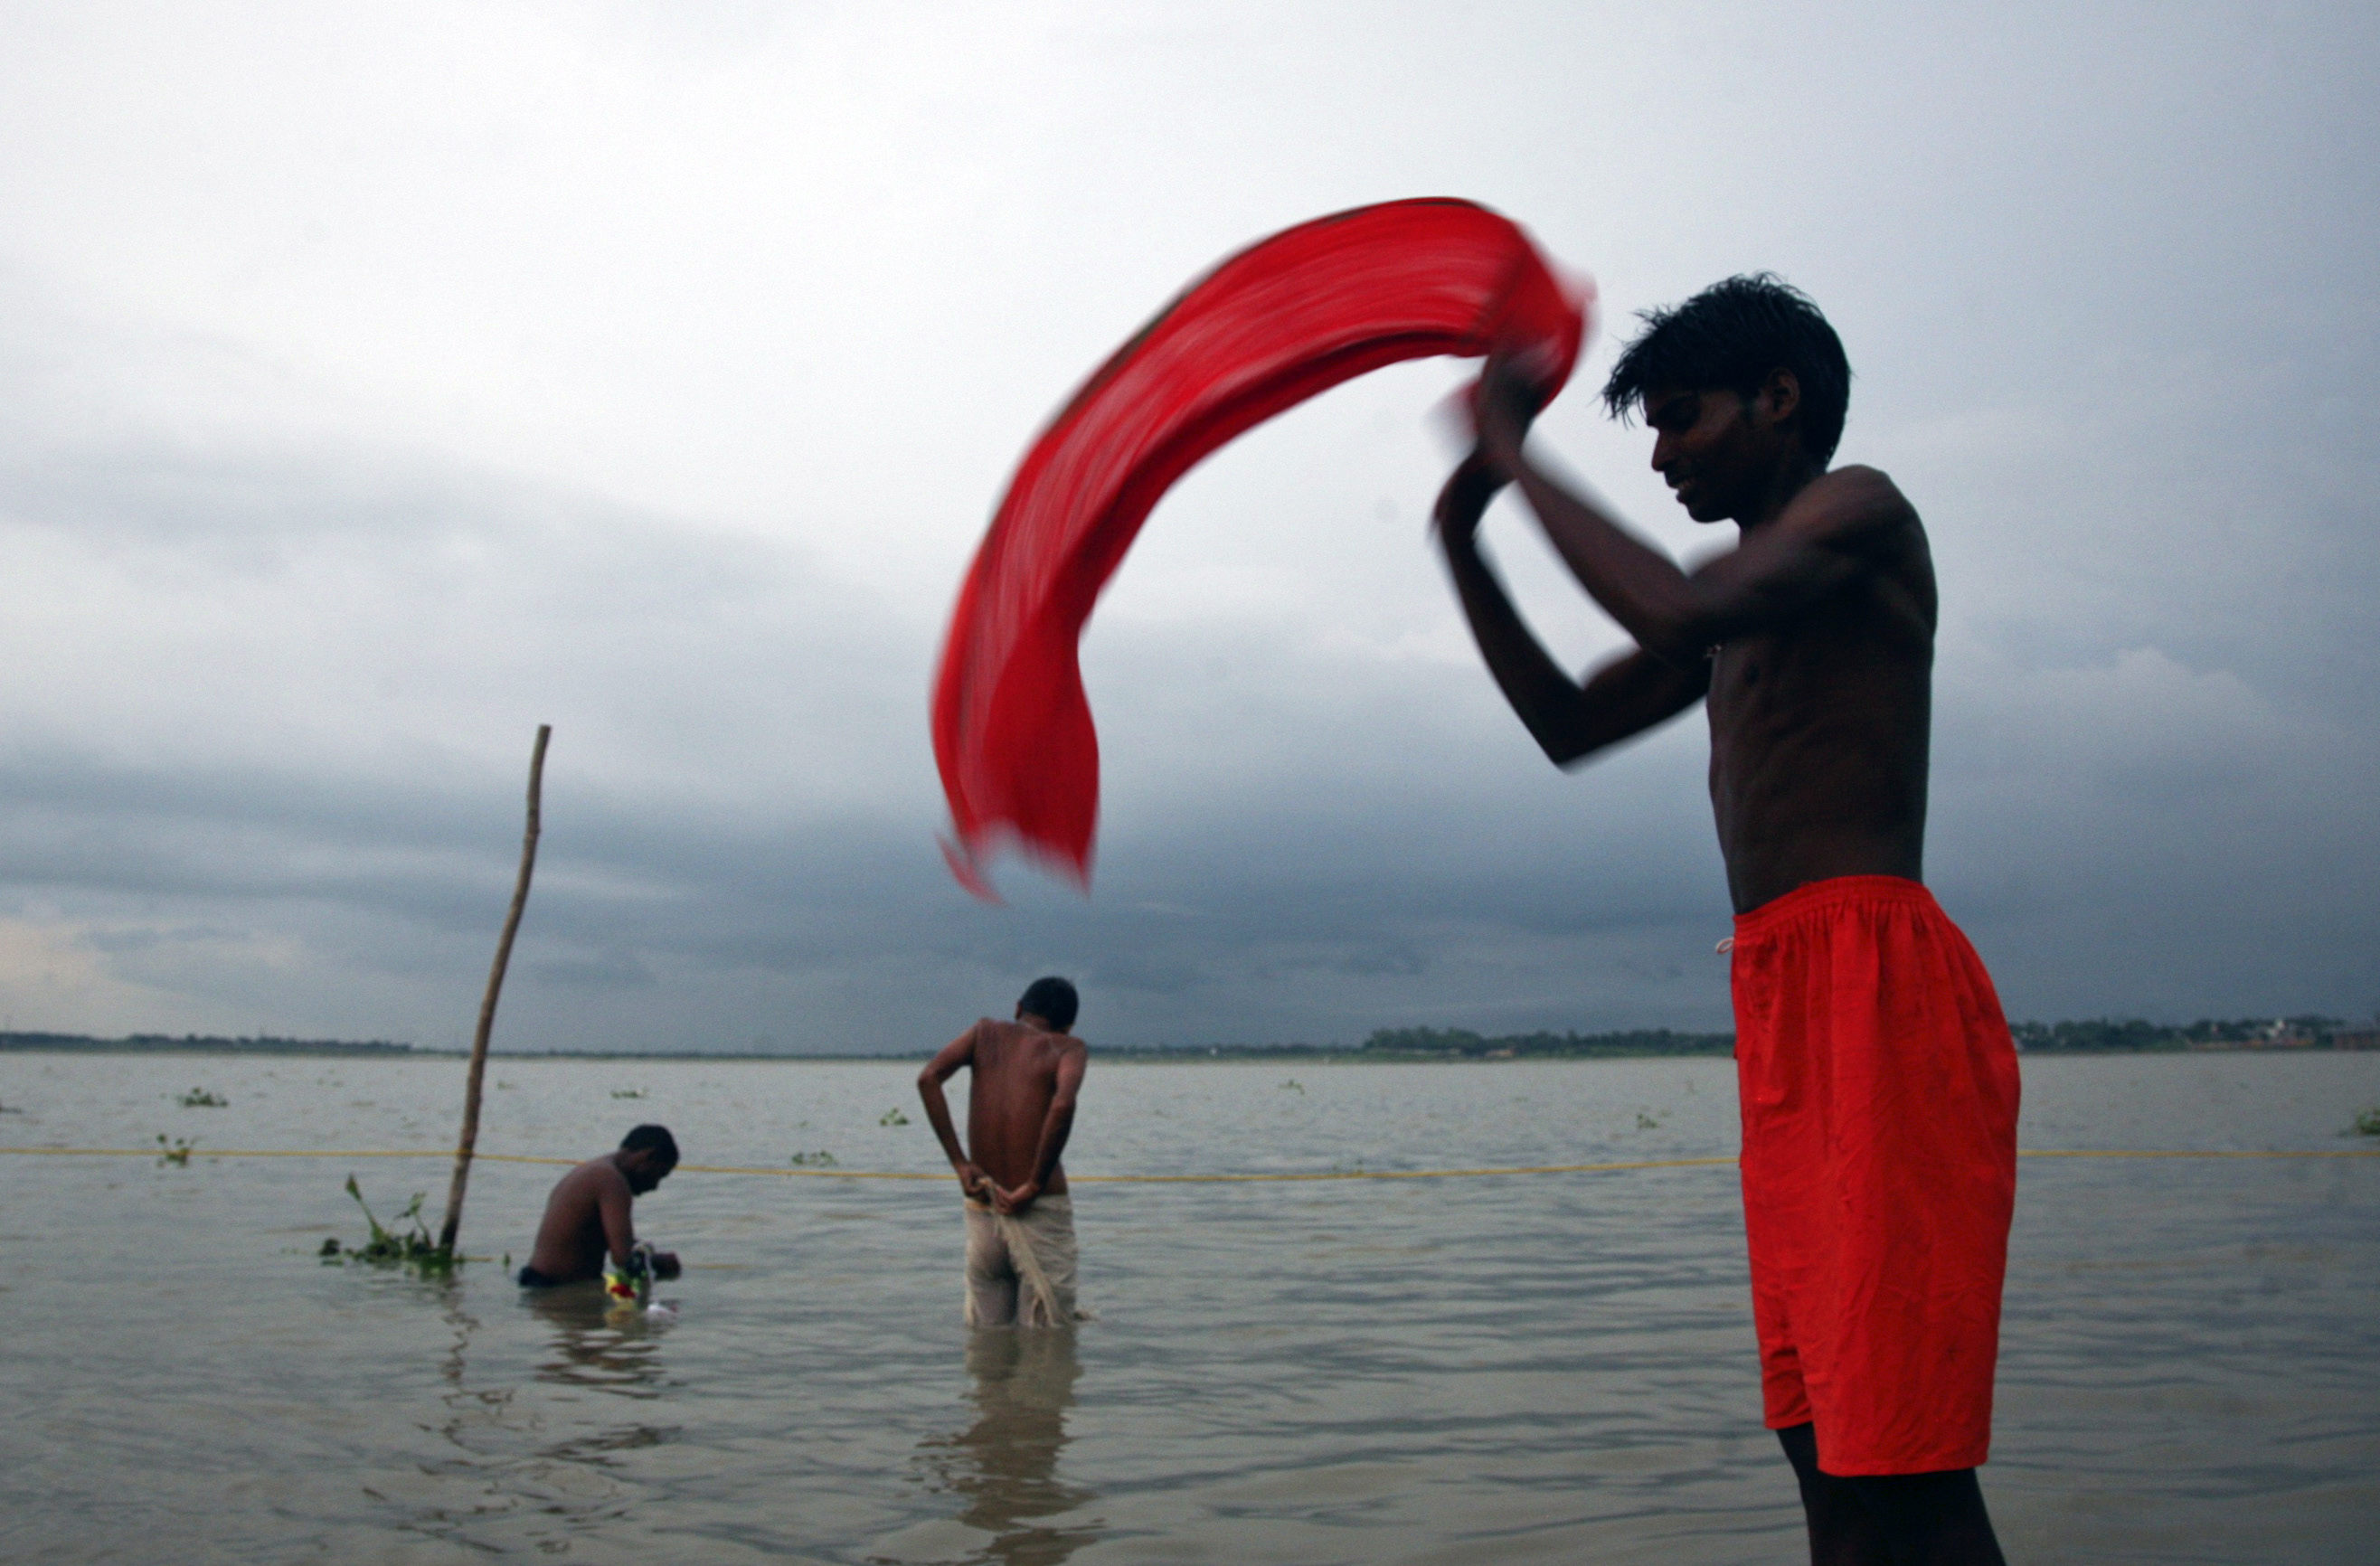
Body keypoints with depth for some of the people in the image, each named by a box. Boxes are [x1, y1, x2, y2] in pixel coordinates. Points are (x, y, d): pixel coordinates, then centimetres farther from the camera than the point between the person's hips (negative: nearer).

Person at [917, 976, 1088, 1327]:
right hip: (1041, 1212, -4)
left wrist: (960, 1163, -4)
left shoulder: (987, 1031, 10)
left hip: (981, 1210, 4)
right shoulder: (1069, 1048, 0)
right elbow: (1063, 1104, -21)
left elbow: (929, 1078, -5)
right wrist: (1034, 1187, -15)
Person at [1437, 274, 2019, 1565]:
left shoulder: (1857, 507, -1)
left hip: (1875, 984, -9)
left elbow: (1675, 610, -21)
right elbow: (1569, 725, 25)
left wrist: (1516, 454, -11)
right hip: (1786, 1009, 10)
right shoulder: (1745, 589, 26)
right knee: (1830, 1450, 11)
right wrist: (1462, 538, 17)